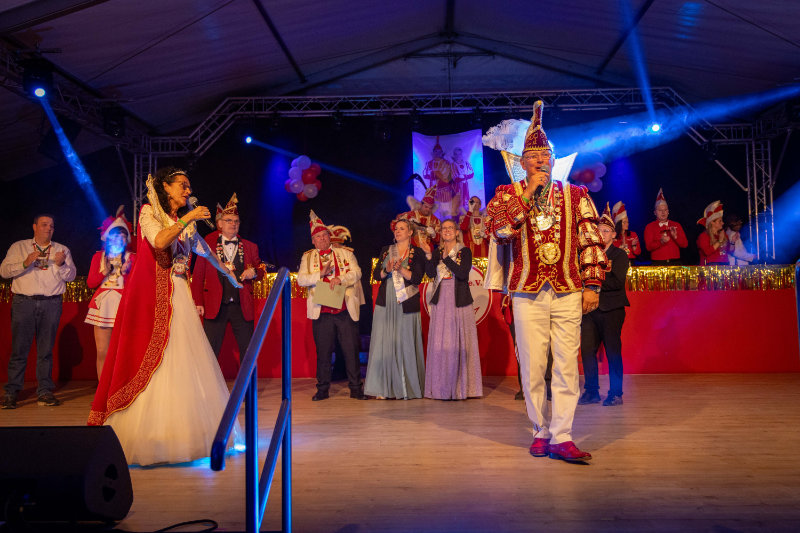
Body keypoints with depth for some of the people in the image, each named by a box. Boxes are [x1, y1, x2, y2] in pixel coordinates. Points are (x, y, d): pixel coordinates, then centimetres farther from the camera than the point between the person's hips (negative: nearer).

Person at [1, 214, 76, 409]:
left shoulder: (62, 250, 16)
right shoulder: (18, 247, 14)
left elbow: (71, 275, 8)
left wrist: (61, 264, -12)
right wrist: (25, 263, -12)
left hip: (51, 304, 1)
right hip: (24, 302, -1)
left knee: (46, 349, 2)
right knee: (19, 348, -3)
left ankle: (44, 392, 6)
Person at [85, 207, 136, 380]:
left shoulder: (132, 258, 10)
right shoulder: (98, 257, 16)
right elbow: (90, 283, 11)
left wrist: (126, 271, -10)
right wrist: (105, 271, -4)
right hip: (102, 305, 2)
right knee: (102, 352, -1)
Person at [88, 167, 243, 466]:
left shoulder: (187, 223, 19)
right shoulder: (149, 211, 1)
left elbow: (204, 250, 35)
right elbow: (159, 241, -19)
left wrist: (229, 274, 45)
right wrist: (187, 219, -14)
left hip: (180, 298, 6)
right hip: (153, 298, -6)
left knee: (185, 364, 1)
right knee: (152, 363, -10)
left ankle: (181, 434, 6)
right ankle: (144, 438, -5)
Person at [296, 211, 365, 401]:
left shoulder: (345, 253, 11)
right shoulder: (308, 257, 11)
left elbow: (356, 272, 1)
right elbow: (300, 279, 0)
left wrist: (340, 279, -16)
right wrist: (321, 274, -12)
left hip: (346, 310, 0)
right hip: (321, 312, 0)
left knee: (351, 350, 2)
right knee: (323, 351, 5)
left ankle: (356, 387, 12)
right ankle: (323, 388, 16)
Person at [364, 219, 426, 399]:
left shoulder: (417, 253, 6)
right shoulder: (386, 251, 15)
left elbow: (417, 278, -5)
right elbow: (376, 275, 8)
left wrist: (401, 269, -19)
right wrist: (387, 270, -12)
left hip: (406, 304, -2)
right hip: (385, 303, 3)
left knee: (405, 343, -3)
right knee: (383, 342, -2)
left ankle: (407, 388, 5)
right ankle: (383, 388, 2)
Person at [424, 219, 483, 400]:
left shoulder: (465, 251, 4)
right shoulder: (437, 252, 13)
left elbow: (463, 273, -12)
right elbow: (430, 273, -2)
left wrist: (446, 257, -11)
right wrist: (436, 253, -9)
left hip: (459, 302, -2)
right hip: (441, 301, 3)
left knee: (460, 343, -3)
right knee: (440, 343, 0)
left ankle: (461, 387, 5)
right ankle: (441, 387, 6)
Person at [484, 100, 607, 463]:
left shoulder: (575, 195, 10)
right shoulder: (508, 195, 7)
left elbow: (591, 241, 7)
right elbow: (500, 230, -12)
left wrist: (591, 285, 0)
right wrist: (529, 192, -10)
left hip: (568, 293, 1)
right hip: (527, 293, 0)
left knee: (566, 365, -2)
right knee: (532, 367, 3)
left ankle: (561, 437, 4)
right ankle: (541, 432, 17)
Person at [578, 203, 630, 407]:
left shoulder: (620, 255, 2)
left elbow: (617, 282, -12)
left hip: (611, 310, -4)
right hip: (590, 309, 4)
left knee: (613, 352, -1)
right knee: (587, 350, 2)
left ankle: (615, 394, 9)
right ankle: (591, 392, 13)